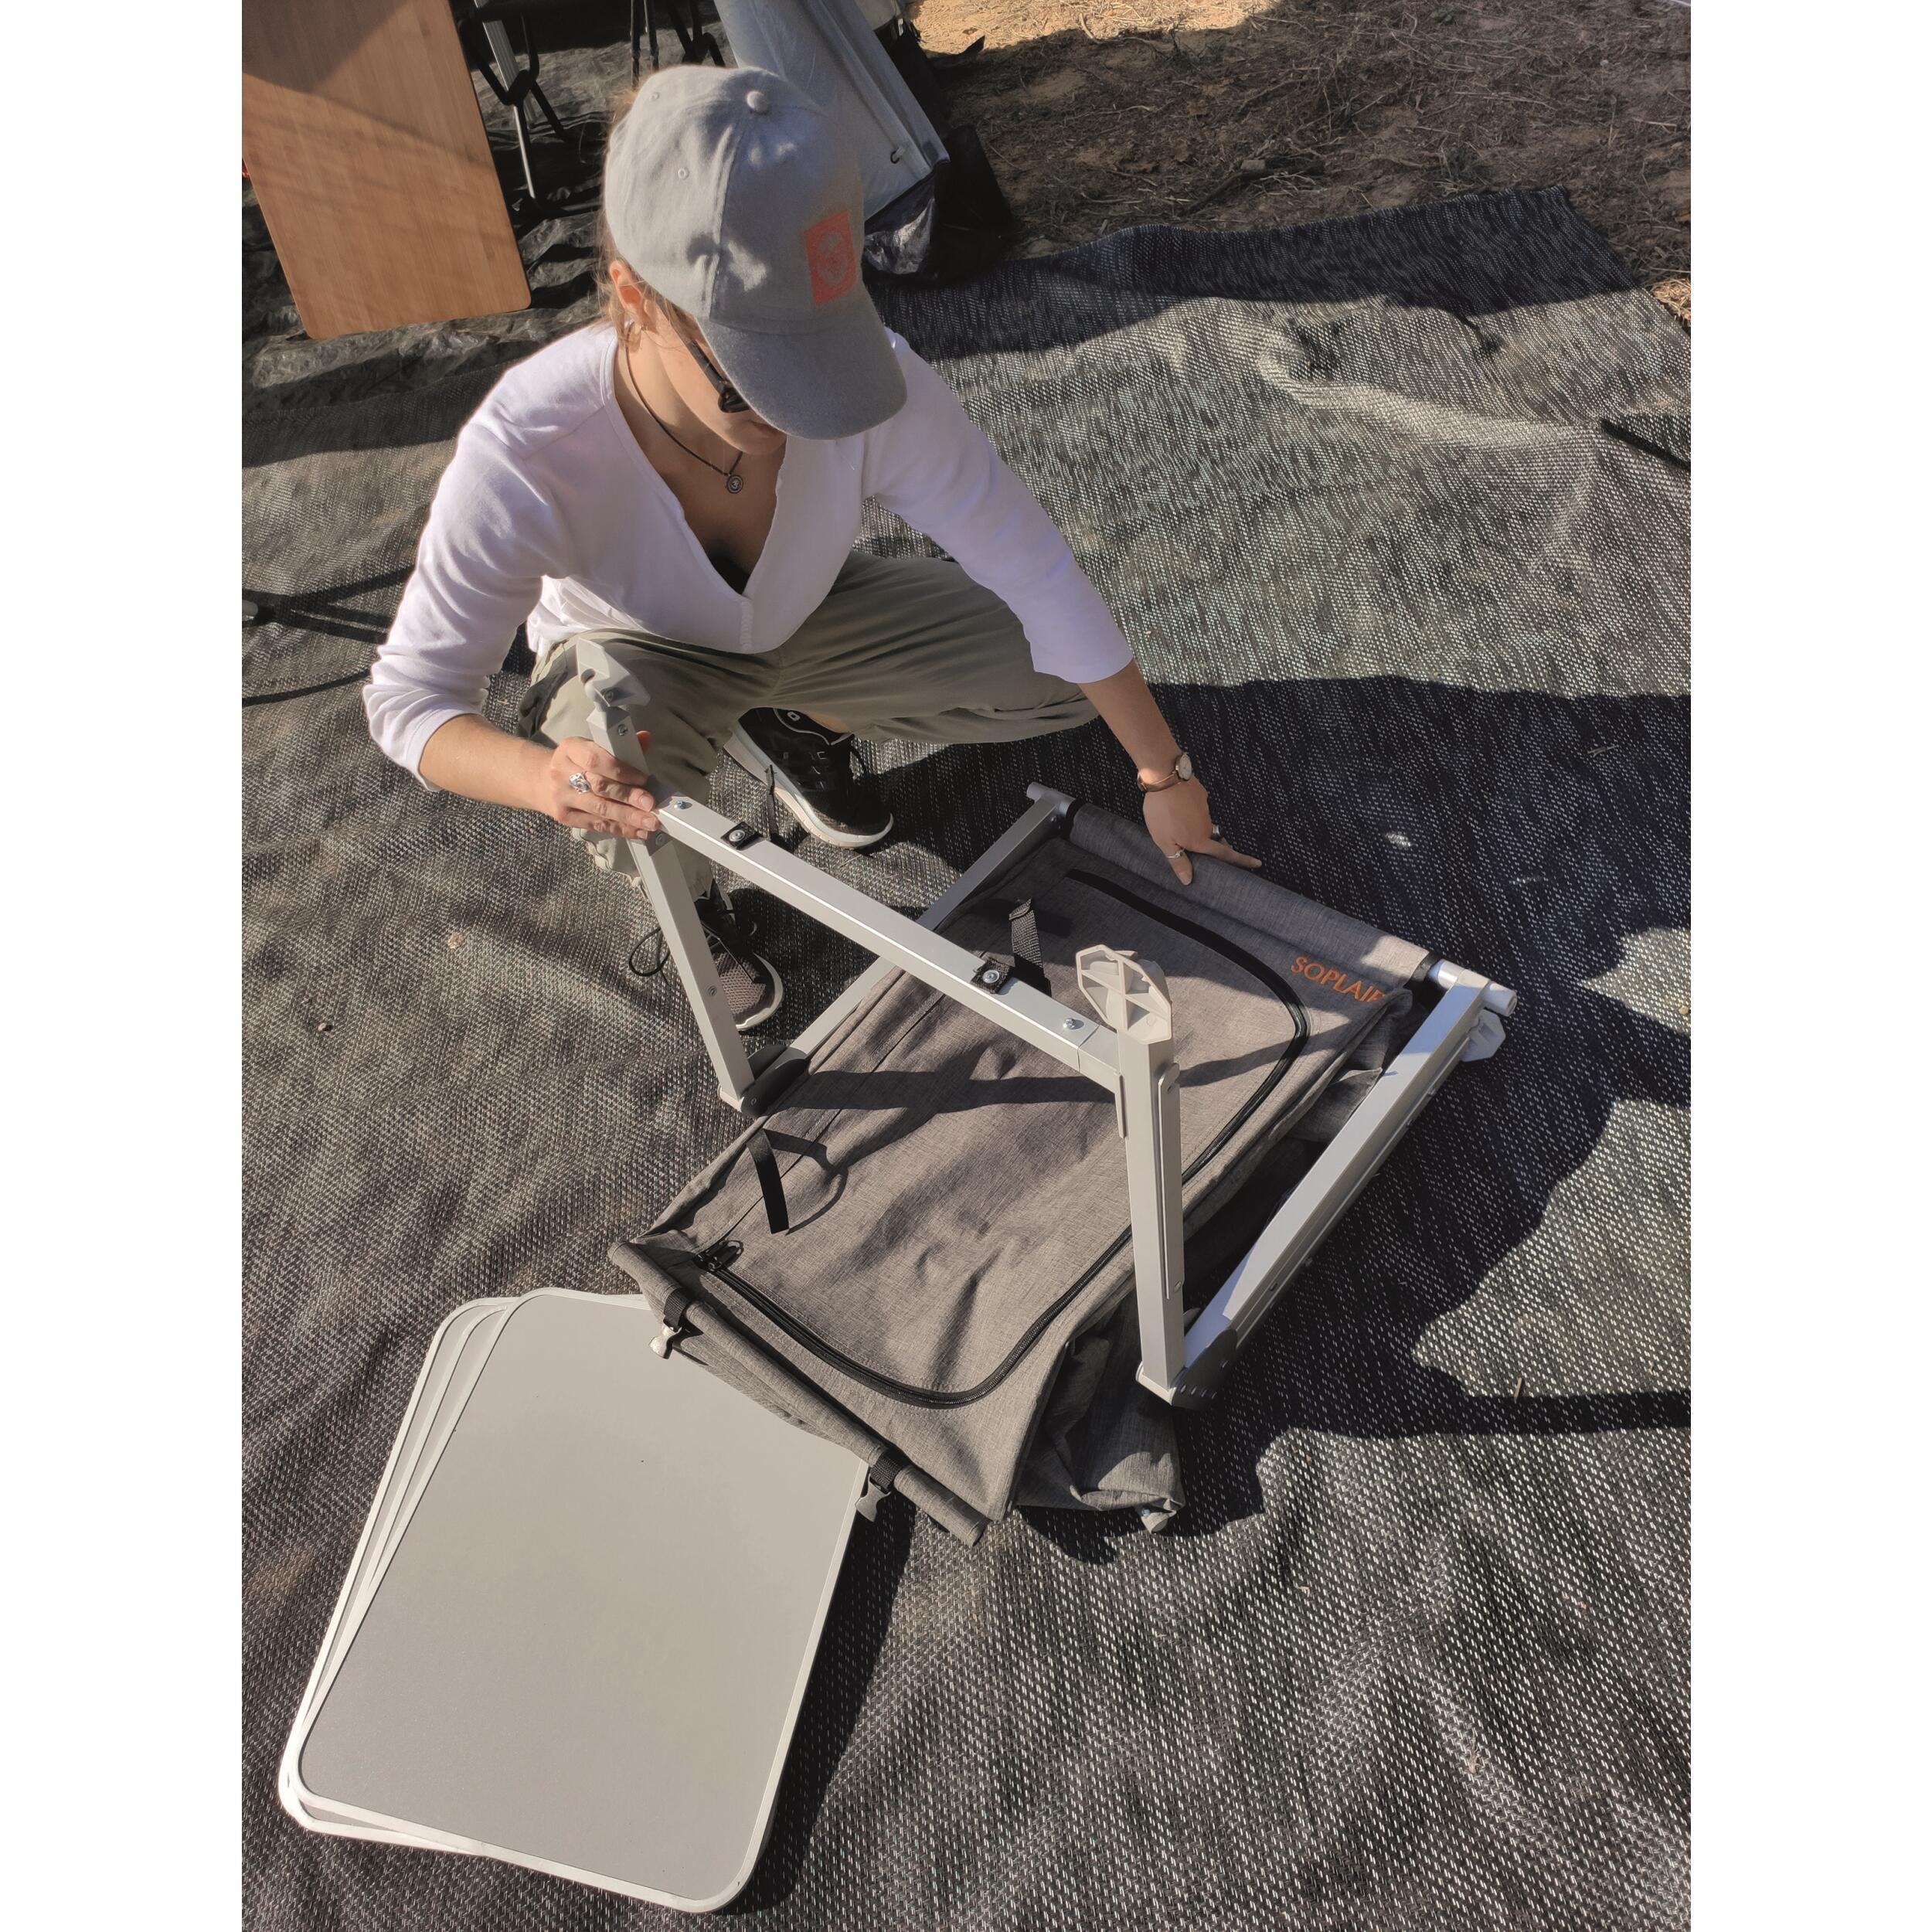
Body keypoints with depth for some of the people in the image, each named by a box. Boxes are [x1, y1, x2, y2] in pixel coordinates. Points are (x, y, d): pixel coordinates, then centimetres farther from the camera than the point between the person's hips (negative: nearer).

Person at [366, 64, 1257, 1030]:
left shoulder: (868, 378, -35)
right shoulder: (527, 449, -38)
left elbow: (1039, 575, -25)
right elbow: (408, 698, -29)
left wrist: (1166, 776, -18)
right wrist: (543, 777, -52)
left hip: (804, 616, 3)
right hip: (635, 653, -3)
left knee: (1060, 675, -12)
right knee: (637, 820, -38)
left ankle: (798, 728, 12)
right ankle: (683, 898, 2)